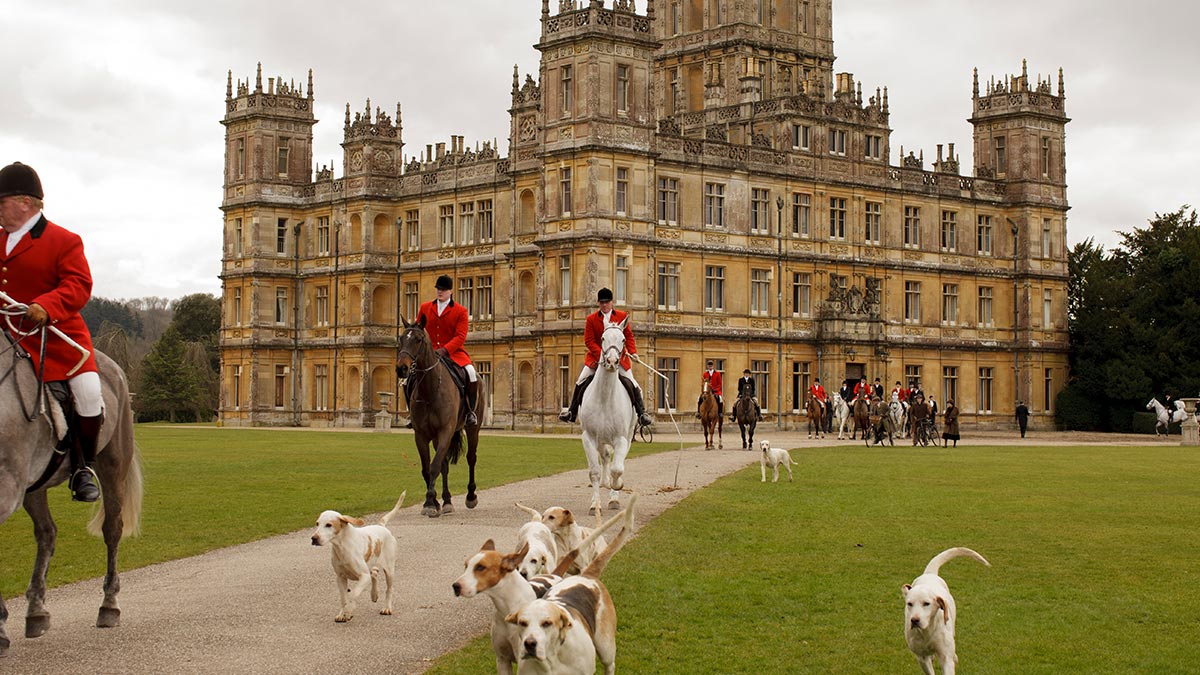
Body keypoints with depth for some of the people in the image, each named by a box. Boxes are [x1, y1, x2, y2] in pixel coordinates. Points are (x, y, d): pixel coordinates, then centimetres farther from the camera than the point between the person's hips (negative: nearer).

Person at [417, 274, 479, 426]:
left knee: (471, 372, -27)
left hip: (453, 352, -3)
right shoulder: (425, 308, 10)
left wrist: (444, 350, -22)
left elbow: (460, 337, -8)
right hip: (429, 353, 3)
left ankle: (471, 411, -11)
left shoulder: (460, 311, 0)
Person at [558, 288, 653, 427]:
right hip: (596, 357, 0)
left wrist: (632, 352, -14)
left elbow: (629, 336, 4)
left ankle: (641, 413, -1)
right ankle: (572, 412, 2)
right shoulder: (591, 319, 0)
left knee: (632, 384, -8)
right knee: (581, 382, -7)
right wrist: (601, 355, -18)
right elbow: (589, 341, -4)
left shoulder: (622, 316, 3)